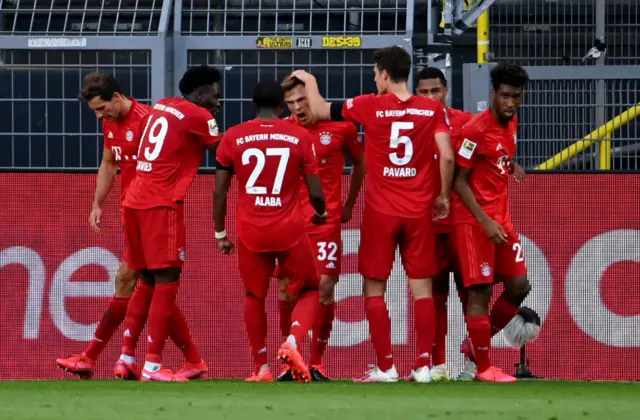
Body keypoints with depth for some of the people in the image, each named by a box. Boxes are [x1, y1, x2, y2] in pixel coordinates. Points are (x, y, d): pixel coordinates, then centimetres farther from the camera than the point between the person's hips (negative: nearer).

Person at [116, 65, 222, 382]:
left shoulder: (161, 107, 17)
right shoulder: (198, 116, -4)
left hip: (135, 201, 8)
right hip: (162, 204, -8)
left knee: (147, 281, 16)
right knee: (166, 282, -7)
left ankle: (127, 356, 16)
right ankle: (153, 365, -12)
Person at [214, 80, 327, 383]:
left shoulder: (233, 137, 1)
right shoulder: (299, 137, -1)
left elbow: (219, 192, 3)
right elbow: (316, 193, 2)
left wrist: (220, 233, 15)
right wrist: (321, 214, 24)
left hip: (251, 232, 1)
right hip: (290, 230, -1)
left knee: (254, 296, 19)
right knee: (308, 291, 17)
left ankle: (261, 368, 17)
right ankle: (292, 342, -9)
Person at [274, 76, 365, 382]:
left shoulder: (340, 127, -2)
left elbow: (360, 162, 13)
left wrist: (348, 205, 16)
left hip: (326, 221, -2)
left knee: (325, 288, -7)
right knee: (286, 289, 0)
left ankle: (316, 363, 3)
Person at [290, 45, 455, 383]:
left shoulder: (370, 106, -5)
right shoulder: (433, 110, -1)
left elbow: (319, 110, 7)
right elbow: (447, 156, -7)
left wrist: (309, 82, 26)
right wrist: (443, 194, 8)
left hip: (380, 212, -2)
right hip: (420, 211, 2)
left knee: (374, 289, 6)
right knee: (421, 287, 5)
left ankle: (385, 367, 3)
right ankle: (423, 365, 1)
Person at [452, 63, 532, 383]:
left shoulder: (511, 123, 8)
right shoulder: (476, 130, -16)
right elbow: (459, 181, -15)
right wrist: (485, 221, -19)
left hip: (501, 217, 8)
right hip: (474, 219, -8)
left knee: (519, 286, 6)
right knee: (480, 291, -5)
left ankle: (475, 344, 22)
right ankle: (484, 366, 2)